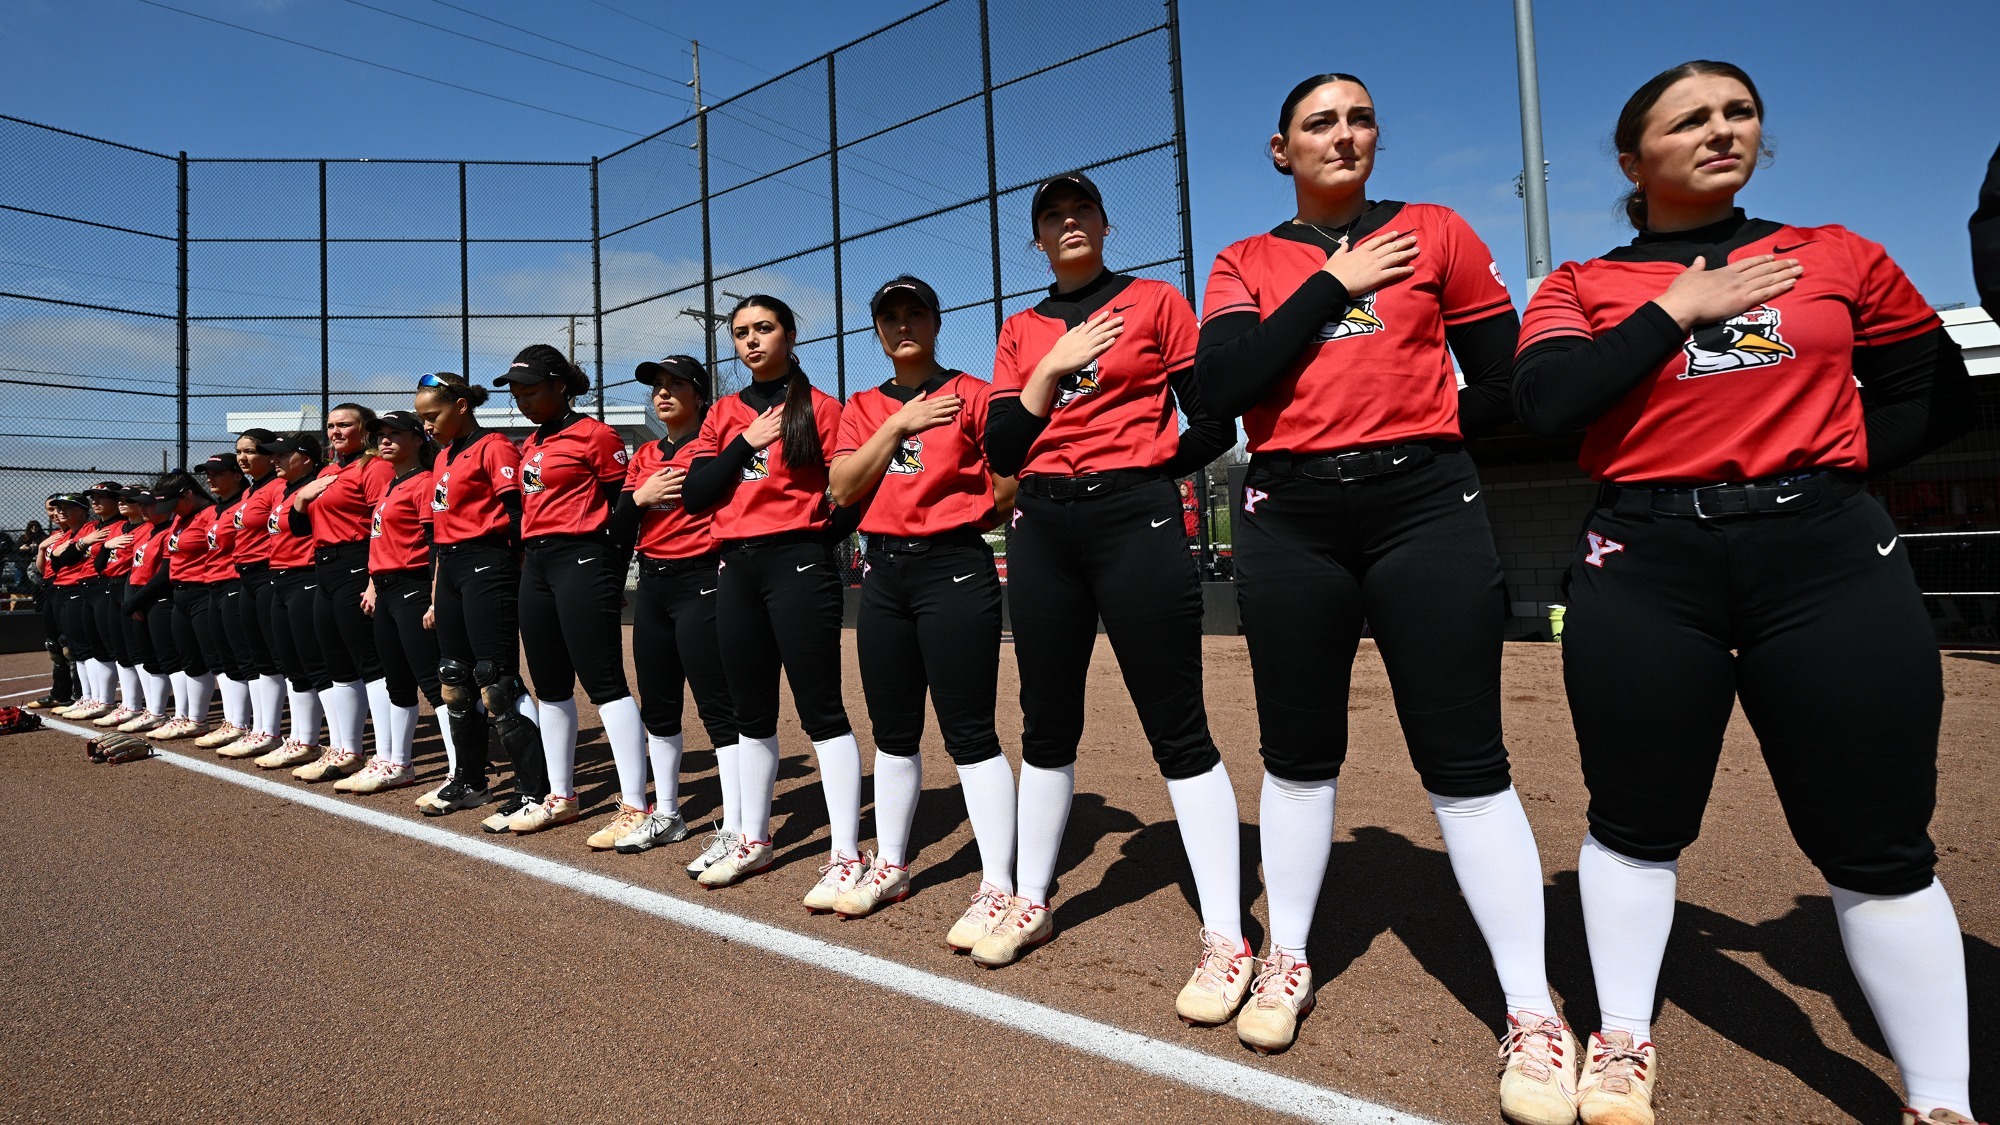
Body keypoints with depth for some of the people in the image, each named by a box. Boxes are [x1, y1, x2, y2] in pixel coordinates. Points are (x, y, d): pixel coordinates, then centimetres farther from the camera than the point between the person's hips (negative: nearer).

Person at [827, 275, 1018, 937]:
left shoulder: (971, 393, 2)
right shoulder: (863, 407, 15)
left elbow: (1008, 487, 1)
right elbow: (842, 489, -2)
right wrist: (900, 423, -6)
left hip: (955, 569, -5)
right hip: (882, 572, 5)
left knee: (969, 734, -7)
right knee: (893, 732, 14)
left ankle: (998, 890, 1)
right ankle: (890, 867, 29)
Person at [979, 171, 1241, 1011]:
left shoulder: (1153, 302, 6)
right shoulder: (1021, 331, 16)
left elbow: (1214, 427, 3)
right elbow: (1001, 451, 6)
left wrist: (1133, 469, 3)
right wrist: (1052, 367, -3)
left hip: (1135, 524, -4)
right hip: (1042, 531, 4)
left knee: (1177, 730, -5)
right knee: (1046, 723, 11)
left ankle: (1226, 941, 2)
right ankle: (1030, 902, 26)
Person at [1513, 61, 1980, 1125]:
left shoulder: (1835, 256, 12)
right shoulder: (1582, 284, 5)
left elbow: (1939, 394, 17)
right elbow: (1544, 404, -13)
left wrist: (1818, 460, 3)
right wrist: (1675, 311, -8)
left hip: (1828, 560, 2)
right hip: (1645, 570, -1)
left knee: (1879, 850, 5)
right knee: (1636, 823, 7)